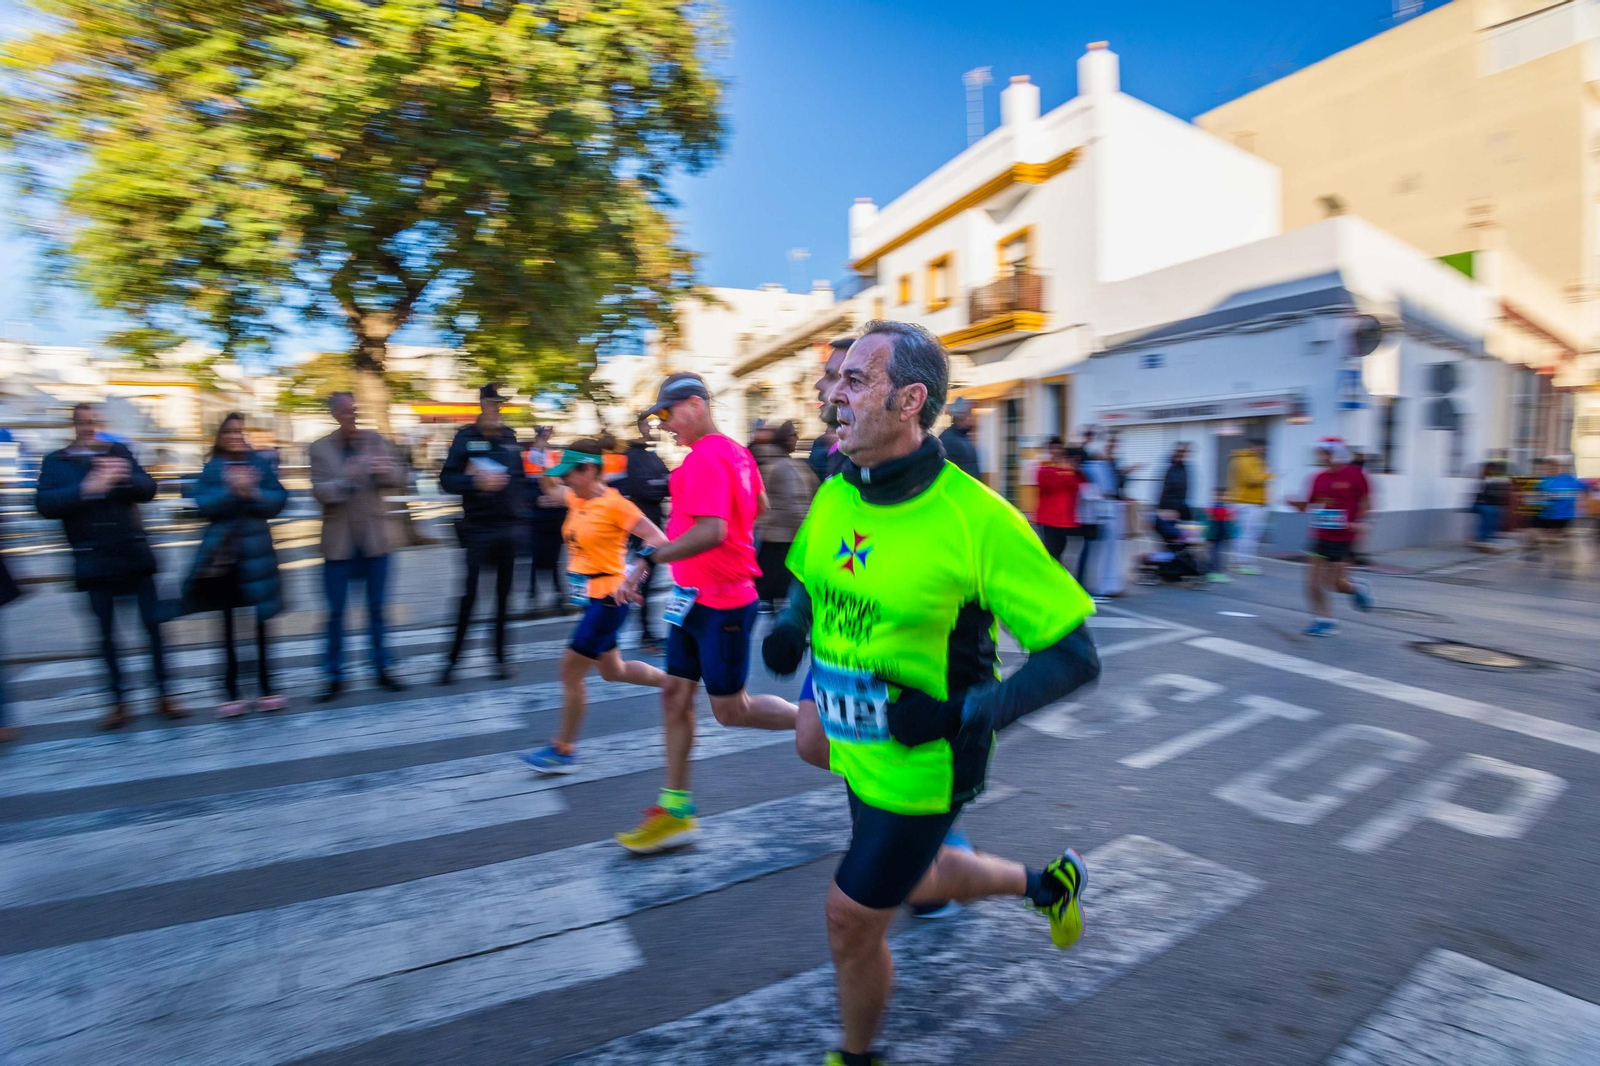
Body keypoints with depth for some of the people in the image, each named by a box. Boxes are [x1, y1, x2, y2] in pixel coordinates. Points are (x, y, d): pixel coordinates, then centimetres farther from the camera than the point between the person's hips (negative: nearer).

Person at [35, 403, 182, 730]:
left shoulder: (119, 452, 8)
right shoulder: (55, 461, 4)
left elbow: (148, 489, -2)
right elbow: (44, 504, -8)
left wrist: (126, 477, -22)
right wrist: (87, 489, -23)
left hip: (133, 553, 0)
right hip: (94, 559, 0)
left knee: (153, 624, 1)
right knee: (107, 632, 6)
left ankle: (163, 696, 9)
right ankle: (119, 702, 16)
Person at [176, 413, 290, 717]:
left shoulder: (261, 464, 5)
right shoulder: (212, 468, 5)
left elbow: (278, 500, -4)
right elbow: (204, 504, -7)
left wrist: (252, 492, -20)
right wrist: (231, 491, -21)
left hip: (255, 549, 0)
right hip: (222, 552, 0)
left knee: (259, 619, 4)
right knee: (229, 622, 5)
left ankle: (266, 688, 13)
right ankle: (232, 692, 13)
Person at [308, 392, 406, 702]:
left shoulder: (375, 440, 2)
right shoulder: (319, 449, -1)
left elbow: (399, 478, -2)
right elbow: (319, 491, -10)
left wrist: (384, 470, -24)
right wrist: (346, 479, -28)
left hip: (373, 537, 1)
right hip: (338, 541, -1)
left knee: (376, 608, 10)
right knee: (336, 612, 5)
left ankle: (382, 670, 21)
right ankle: (335, 677, 17)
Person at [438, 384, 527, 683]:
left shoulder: (509, 437, 9)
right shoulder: (466, 437, -2)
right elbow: (447, 480, -5)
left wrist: (522, 509, 7)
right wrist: (477, 481, -20)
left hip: (509, 525, 4)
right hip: (478, 526, -3)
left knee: (504, 594, 9)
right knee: (469, 594, -2)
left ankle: (500, 657, 18)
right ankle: (453, 659, 13)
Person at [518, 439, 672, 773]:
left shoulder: (614, 504, -16)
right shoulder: (577, 500, 7)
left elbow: (658, 540, -22)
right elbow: (552, 489, 29)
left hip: (608, 600, -9)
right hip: (592, 598, 9)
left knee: (570, 672, -1)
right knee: (613, 671, 19)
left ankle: (563, 751, 14)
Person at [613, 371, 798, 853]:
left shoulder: (705, 458, -19)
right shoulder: (735, 452, 11)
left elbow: (711, 532, -31)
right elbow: (759, 506, 25)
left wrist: (649, 560, -30)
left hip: (719, 603, -10)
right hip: (697, 597, 10)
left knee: (731, 709, 2)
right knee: (675, 695, 10)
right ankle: (675, 811, 20)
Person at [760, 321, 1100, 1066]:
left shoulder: (975, 517, -26)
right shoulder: (834, 497, -7)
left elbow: (1074, 656, -20)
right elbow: (810, 581, 13)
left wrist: (963, 714, -28)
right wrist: (790, 627, -7)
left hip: (918, 770, -6)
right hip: (854, 745, 7)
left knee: (852, 919, 9)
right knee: (920, 885, 28)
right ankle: (1048, 883, 55)